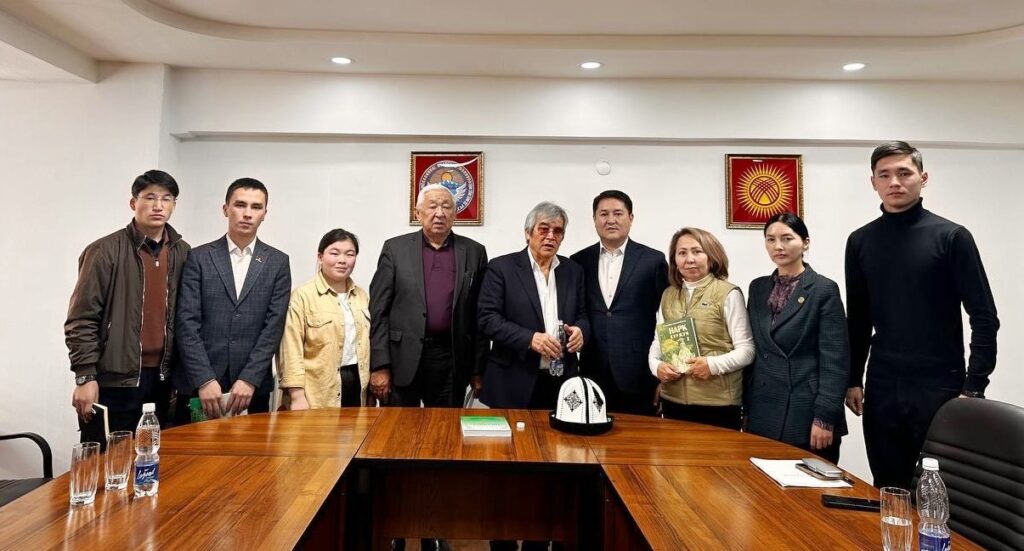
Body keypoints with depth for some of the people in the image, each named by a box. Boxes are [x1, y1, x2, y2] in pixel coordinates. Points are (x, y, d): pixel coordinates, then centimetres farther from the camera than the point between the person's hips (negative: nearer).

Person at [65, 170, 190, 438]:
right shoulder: (105, 251, -6)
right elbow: (81, 319, -6)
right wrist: (85, 377, -10)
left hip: (163, 378, 4)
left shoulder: (182, 253, 6)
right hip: (114, 380, -4)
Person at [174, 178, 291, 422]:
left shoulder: (278, 262, 4)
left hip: (253, 387, 0)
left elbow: (274, 326, -2)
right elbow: (187, 323, -4)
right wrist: (205, 380, -13)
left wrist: (249, 379, -11)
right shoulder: (199, 258, 3)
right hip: (198, 385, 0)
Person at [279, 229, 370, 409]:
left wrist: (371, 386, 9)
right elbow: (292, 350, -10)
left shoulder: (362, 296, 10)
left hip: (357, 385, 5)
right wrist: (297, 396, -15)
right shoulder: (303, 295, -7)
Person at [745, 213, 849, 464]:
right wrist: (746, 407, 9)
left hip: (806, 413, -4)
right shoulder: (758, 288, 9)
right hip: (763, 414, 5)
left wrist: (825, 418, -15)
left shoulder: (824, 289, -5)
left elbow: (835, 361, -9)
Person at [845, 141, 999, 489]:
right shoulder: (860, 242, 4)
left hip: (941, 387, -3)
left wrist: (974, 386, -10)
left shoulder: (951, 237, -4)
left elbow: (984, 317, -5)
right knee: (888, 492, 13)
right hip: (882, 389, 3)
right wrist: (853, 379, 7)